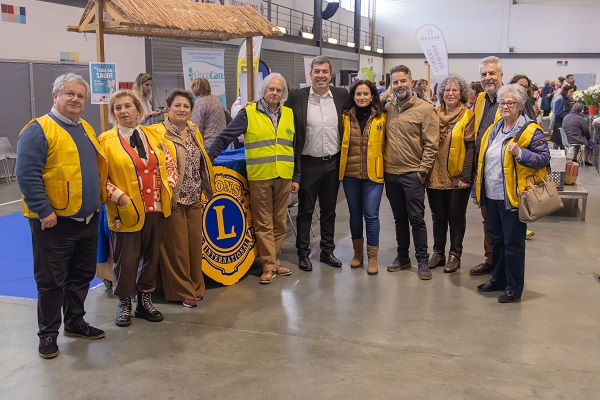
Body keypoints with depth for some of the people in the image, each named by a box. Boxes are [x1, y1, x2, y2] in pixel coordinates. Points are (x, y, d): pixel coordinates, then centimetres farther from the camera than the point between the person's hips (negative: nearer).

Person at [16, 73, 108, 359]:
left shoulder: (86, 129, 13)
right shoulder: (38, 130, -12)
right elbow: (27, 175, -18)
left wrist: (98, 199, 14)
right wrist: (44, 211, -20)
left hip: (88, 220, 8)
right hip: (55, 223, -7)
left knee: (82, 276, 17)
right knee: (52, 282, 4)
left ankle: (75, 322, 33)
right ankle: (48, 334, 18)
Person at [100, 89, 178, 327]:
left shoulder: (154, 136, 8)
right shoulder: (106, 140, -4)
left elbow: (170, 162, 15)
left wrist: (169, 184, 1)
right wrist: (118, 195, -17)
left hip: (155, 209, 4)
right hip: (126, 211, -4)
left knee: (151, 256, 13)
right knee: (126, 259, 5)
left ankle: (145, 300, 29)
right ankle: (124, 303, 24)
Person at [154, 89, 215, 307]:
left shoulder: (194, 131, 12)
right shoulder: (159, 132, -8)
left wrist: (205, 187, 21)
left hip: (194, 198, 6)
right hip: (173, 199, -6)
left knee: (195, 241, 10)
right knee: (177, 246, 2)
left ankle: (196, 286, 25)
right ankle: (183, 291, 15)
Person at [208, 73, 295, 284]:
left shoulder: (289, 114, 11)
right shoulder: (248, 113, -1)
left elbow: (295, 147, 14)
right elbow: (225, 137, -3)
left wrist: (296, 177, 12)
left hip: (284, 177, 4)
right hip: (259, 177, -4)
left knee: (280, 222, 10)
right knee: (264, 224, 2)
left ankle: (274, 260, 22)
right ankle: (269, 265, 9)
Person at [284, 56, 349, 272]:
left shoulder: (341, 94, 1)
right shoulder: (297, 97, -6)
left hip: (333, 163, 3)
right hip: (308, 164, -2)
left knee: (329, 210, 14)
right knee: (305, 210, 8)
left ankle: (327, 250, 27)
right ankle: (303, 252, 20)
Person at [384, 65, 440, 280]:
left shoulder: (425, 109, -7)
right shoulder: (388, 108, 8)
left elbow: (431, 144, -8)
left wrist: (422, 170, -11)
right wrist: (383, 153, 8)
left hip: (412, 174, -5)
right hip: (390, 173, 5)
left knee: (416, 218, 0)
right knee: (399, 218, 15)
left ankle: (423, 260, 13)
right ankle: (402, 257, 26)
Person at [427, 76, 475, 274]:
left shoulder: (468, 116, -3)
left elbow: (470, 148, -7)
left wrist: (465, 176, -14)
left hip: (458, 178, -4)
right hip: (435, 176, 4)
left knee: (456, 217, 6)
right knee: (438, 216, 12)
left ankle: (455, 255, 17)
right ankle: (438, 252, 24)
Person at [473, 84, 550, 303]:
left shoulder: (531, 130, -8)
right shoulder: (493, 130, 14)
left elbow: (544, 158, -10)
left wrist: (521, 153, -25)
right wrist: (478, 189, 18)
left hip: (513, 196, -7)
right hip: (492, 195, 7)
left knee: (513, 243, 1)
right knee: (496, 239, 17)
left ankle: (514, 288, 13)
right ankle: (498, 279, 33)